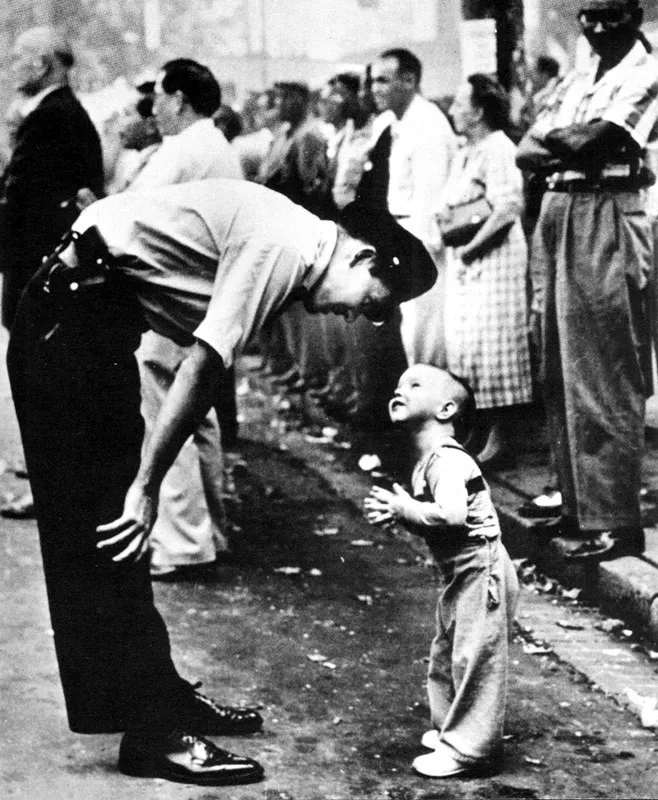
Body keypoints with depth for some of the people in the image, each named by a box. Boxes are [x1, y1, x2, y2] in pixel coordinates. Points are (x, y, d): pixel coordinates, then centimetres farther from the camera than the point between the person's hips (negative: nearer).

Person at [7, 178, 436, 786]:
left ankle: (161, 694, 24)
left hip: (93, 318, 10)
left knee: (117, 533, 15)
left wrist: (145, 481, 10)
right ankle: (152, 733, -1)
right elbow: (205, 366, -21)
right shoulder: (283, 247, -17)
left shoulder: (288, 246, 13)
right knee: (106, 534, -6)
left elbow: (206, 365, 13)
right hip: (73, 319, -10)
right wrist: (147, 485, -19)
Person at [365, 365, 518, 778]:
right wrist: (395, 508, -5)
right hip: (459, 574, 11)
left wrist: (404, 509, -22)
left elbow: (451, 515, -34)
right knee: (446, 655, 19)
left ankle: (468, 748, 4)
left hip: (481, 571, -11)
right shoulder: (427, 462, 12)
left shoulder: (447, 460, -20)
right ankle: (450, 729, 32)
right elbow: (431, 522, 12)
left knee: (474, 657, -3)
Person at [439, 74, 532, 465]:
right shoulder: (466, 152, 17)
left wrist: (469, 247, -18)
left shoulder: (499, 150, -13)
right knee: (463, 343, 10)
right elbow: (449, 203, 24)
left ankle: (499, 436, 0)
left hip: (493, 257, -10)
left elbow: (507, 210, -21)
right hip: (465, 261, 10)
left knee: (490, 345, -7)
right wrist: (445, 213, 2)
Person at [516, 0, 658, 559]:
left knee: (602, 380, -8)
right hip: (557, 217, 8)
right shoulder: (574, 82, 19)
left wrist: (552, 140, 4)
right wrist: (571, 149, -8)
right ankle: (577, 507, 20)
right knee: (562, 376, 10)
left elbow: (589, 140, -15)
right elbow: (527, 154, 10)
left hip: (606, 221, -8)